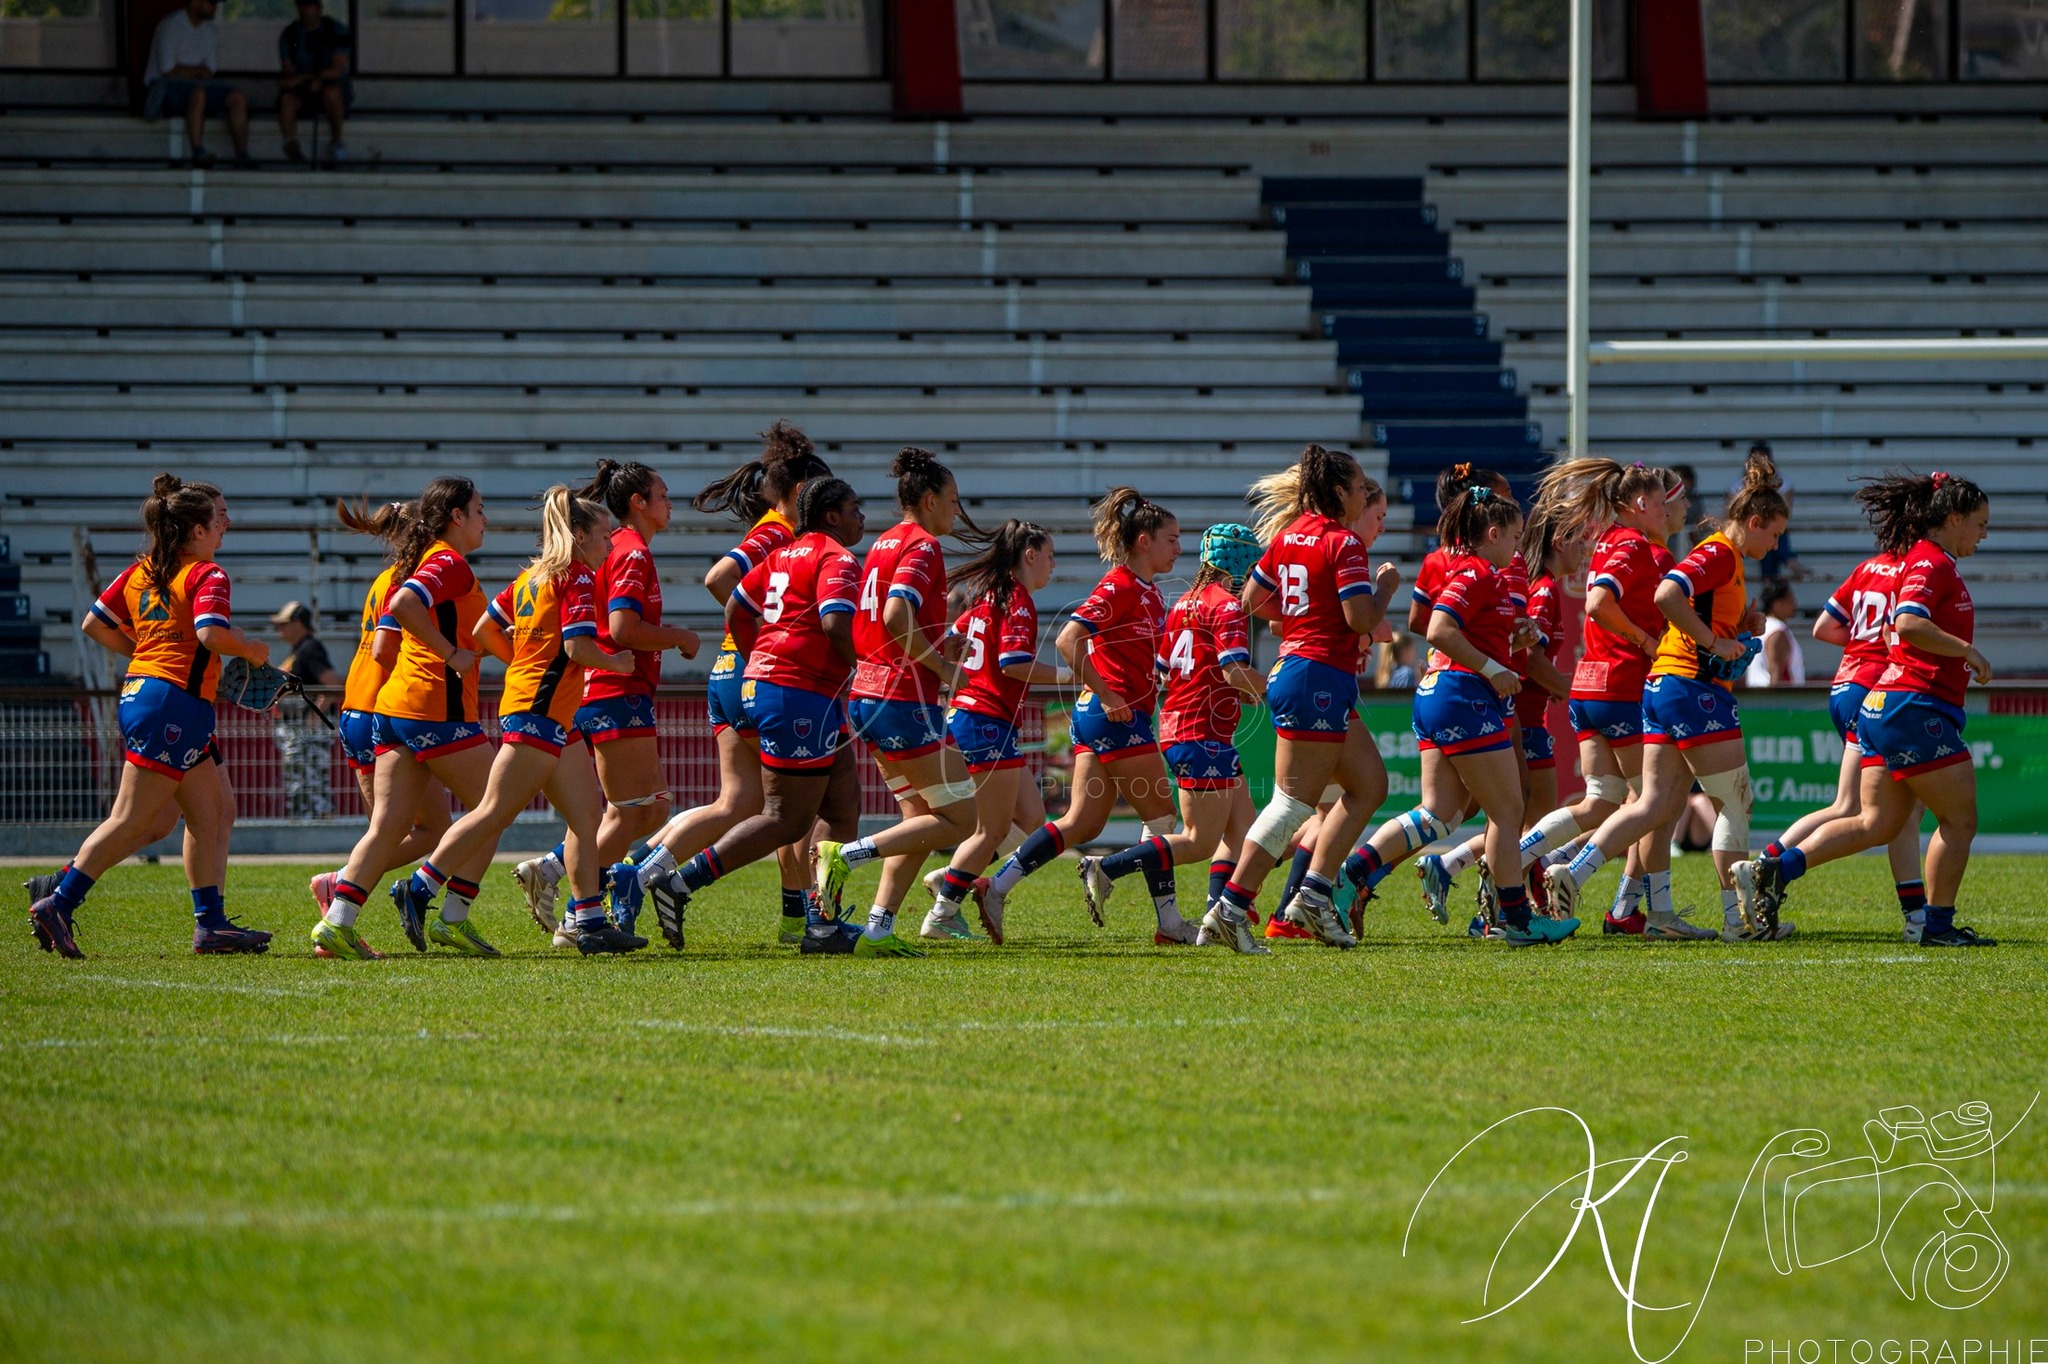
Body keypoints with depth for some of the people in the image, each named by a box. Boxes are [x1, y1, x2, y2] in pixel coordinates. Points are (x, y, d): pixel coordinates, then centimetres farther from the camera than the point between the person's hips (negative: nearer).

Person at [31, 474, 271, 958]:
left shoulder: (140, 571, 14)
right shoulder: (206, 575, -8)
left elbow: (94, 624, 13)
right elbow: (211, 634, -24)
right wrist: (253, 650, -6)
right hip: (177, 700, -9)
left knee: (214, 811, 13)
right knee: (131, 821, -8)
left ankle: (211, 924, 11)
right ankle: (58, 904, -12)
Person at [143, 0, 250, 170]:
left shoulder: (211, 30, 13)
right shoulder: (171, 25, -9)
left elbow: (210, 71, 6)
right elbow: (168, 70, -15)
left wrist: (185, 71, -12)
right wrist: (199, 71, -2)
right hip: (165, 85, -7)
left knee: (238, 98, -15)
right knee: (198, 93, -39)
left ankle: (242, 154, -22)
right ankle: (198, 152, -46)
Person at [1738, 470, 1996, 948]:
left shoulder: (1925, 561, 20)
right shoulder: (1932, 563, -11)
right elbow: (1909, 623, -27)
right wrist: (1967, 650, -19)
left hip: (1884, 707, 10)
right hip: (1917, 707, -10)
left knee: (1878, 823, 6)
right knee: (1959, 819, 0)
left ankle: (1773, 868, -3)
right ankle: (1936, 923, 6)